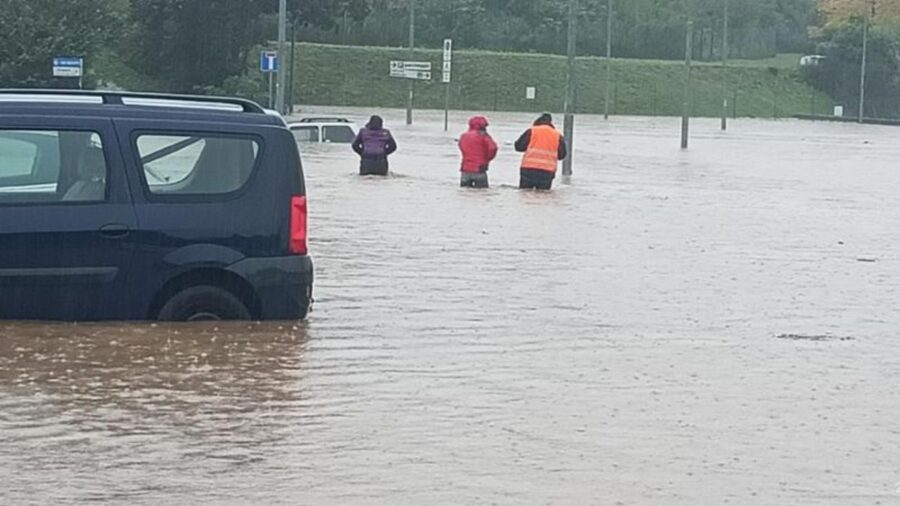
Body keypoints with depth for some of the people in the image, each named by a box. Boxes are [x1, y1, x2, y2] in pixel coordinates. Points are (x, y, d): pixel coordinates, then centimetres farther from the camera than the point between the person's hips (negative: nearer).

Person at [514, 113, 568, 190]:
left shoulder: (531, 131, 3)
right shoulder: (558, 135, 6)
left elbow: (519, 147, 4)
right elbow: (562, 155, 11)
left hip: (528, 169, -1)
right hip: (547, 171, 1)